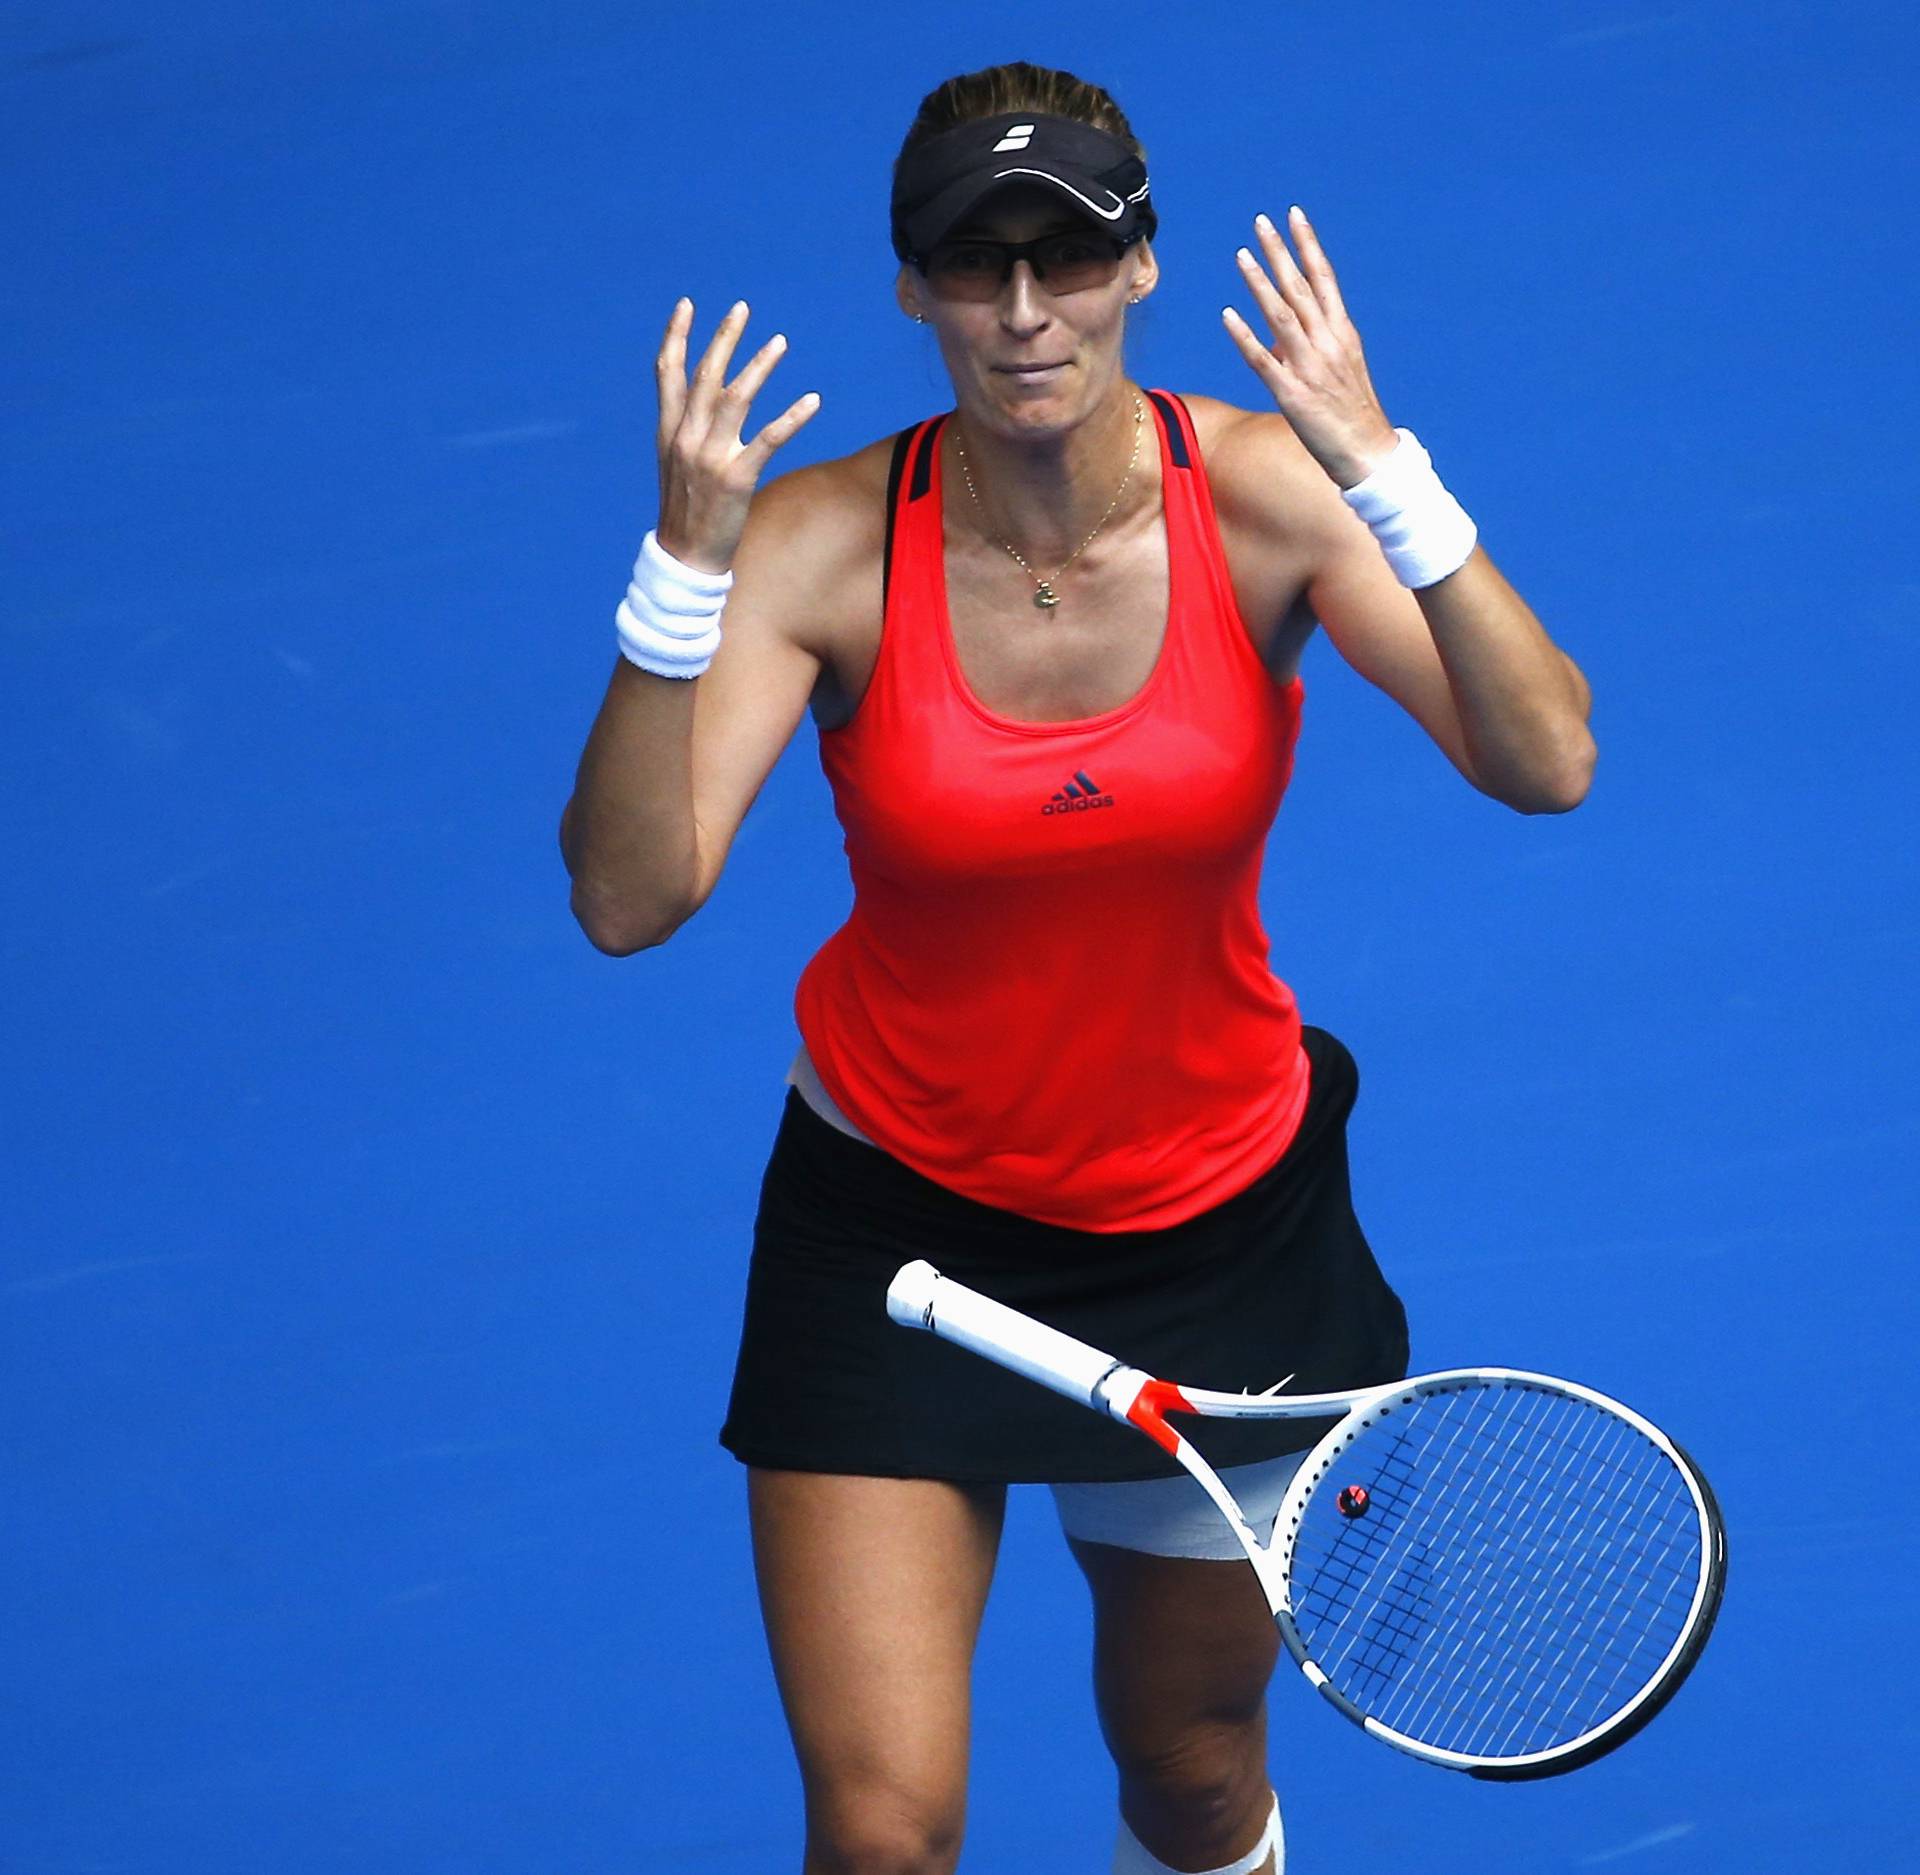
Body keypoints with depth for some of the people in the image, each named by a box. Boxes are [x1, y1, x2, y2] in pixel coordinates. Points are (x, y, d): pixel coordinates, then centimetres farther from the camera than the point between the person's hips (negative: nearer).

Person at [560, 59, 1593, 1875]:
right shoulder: (825, 540, -18)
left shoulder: (1261, 494, -16)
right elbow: (629, 896, -27)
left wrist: (1383, 474, -39)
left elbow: (1544, 765, -28)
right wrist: (687, 566, -39)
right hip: (895, 1214, -1)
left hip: (1217, 1217, 1)